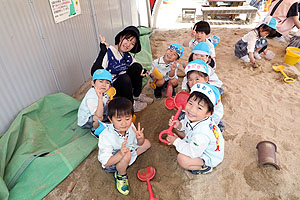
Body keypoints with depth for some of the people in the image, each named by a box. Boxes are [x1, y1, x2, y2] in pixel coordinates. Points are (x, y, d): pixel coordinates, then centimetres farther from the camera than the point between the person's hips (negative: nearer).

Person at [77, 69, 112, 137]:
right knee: (99, 118, -37)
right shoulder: (91, 97, -35)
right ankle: (94, 130, -4)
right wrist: (100, 98, -52)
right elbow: (99, 116, -45)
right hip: (85, 122, -8)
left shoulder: (103, 91, -10)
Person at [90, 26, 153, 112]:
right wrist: (102, 51, -43)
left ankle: (136, 95, 11)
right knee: (124, 78, -33)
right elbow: (94, 73, -35)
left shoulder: (127, 56, -2)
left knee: (137, 66, -4)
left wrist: (142, 71, -16)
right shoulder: (108, 53, -23)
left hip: (124, 84, 7)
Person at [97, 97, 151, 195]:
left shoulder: (130, 126, -20)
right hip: (111, 164, -6)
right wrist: (120, 154, -52)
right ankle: (121, 175, -6)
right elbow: (106, 162, -33)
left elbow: (139, 144, -5)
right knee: (126, 155, -37)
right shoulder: (105, 136, -37)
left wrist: (140, 138, -30)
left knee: (147, 143, 6)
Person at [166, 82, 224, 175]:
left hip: (209, 157, -7)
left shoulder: (202, 133, -43)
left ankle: (205, 167, 0)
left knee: (182, 159, -25)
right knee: (177, 129, 5)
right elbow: (186, 124, 3)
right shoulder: (191, 116, -20)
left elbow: (193, 152, -33)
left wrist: (176, 142, -23)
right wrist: (179, 125, -20)